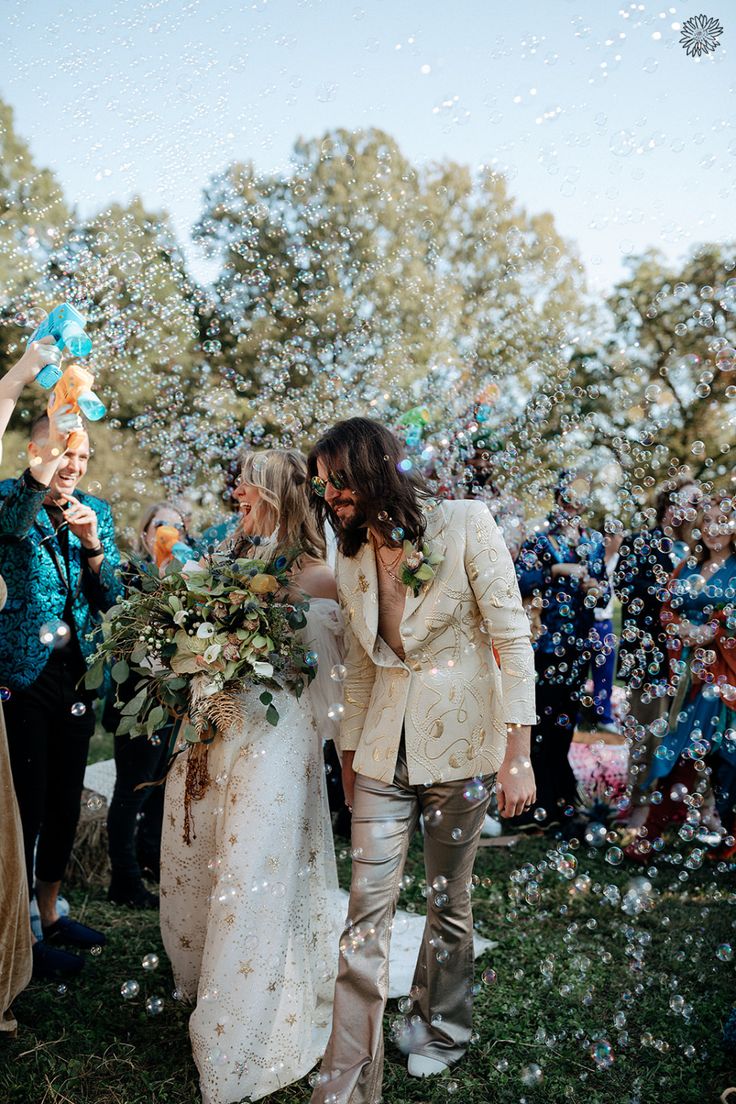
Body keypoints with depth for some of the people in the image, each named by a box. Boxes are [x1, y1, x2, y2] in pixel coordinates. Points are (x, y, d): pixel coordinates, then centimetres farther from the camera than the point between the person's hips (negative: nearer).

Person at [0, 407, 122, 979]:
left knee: (66, 802, 16)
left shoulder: (97, 510, 7)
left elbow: (109, 598, 2)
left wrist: (93, 544, -14)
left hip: (76, 674, 5)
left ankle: (50, 913, 35)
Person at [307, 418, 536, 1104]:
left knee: (449, 901, 13)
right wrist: (349, 755, 17)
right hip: (383, 753, 3)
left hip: (459, 749, -3)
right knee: (367, 913, 0)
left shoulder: (465, 525, -10)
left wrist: (517, 752, -14)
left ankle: (440, 1029, 39)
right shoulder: (351, 561, 6)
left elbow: (512, 639, -11)